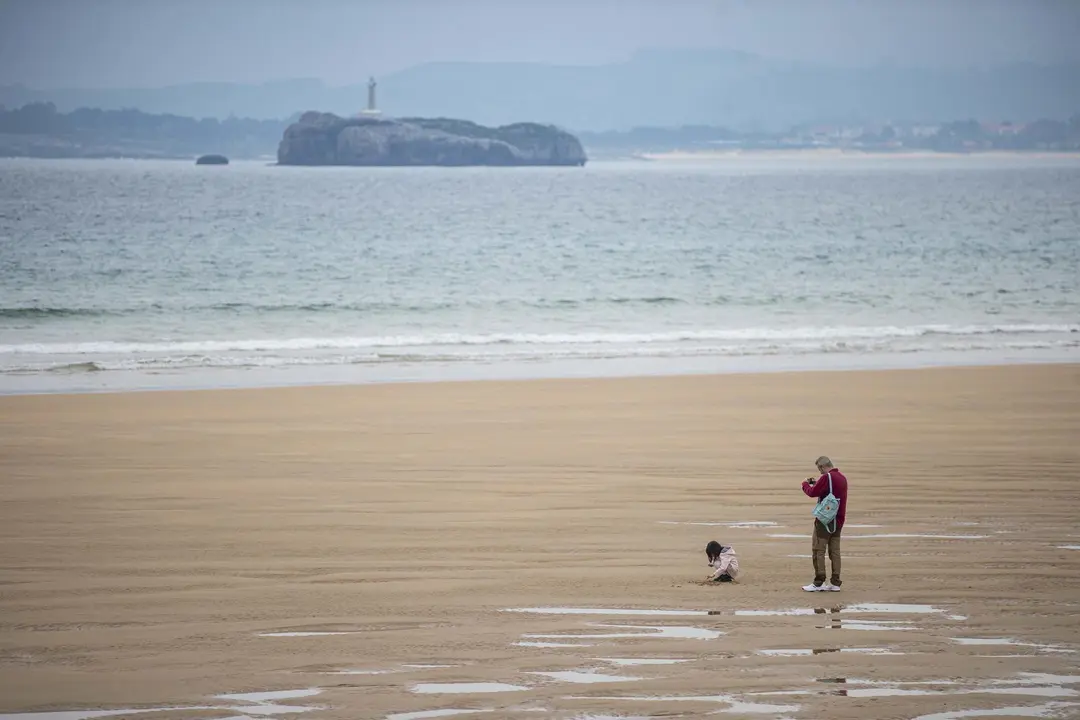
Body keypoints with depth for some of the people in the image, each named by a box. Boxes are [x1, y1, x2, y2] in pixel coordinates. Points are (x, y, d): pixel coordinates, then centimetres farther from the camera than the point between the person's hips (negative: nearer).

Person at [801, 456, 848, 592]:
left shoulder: (827, 477, -15)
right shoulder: (842, 477, 11)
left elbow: (813, 493, -16)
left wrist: (805, 484, 3)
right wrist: (816, 483, 12)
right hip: (838, 519, 8)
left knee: (818, 550, -2)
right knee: (835, 551, 9)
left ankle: (818, 583, -4)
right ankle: (835, 583, 8)